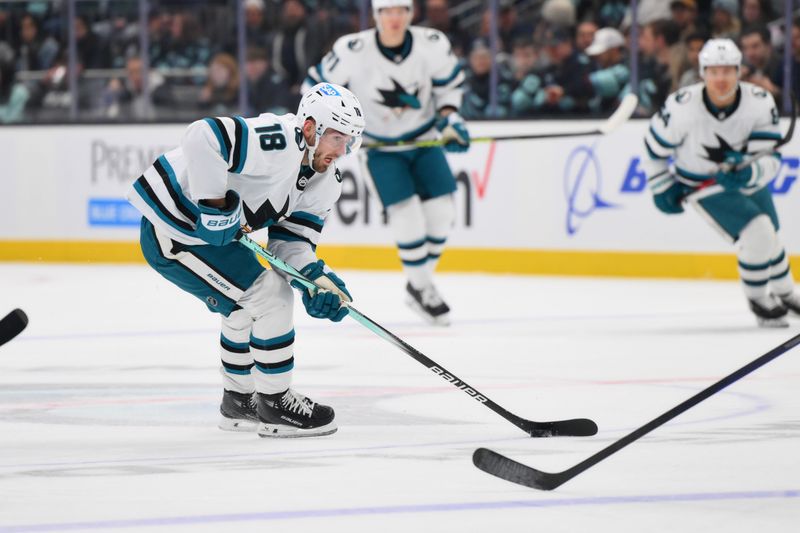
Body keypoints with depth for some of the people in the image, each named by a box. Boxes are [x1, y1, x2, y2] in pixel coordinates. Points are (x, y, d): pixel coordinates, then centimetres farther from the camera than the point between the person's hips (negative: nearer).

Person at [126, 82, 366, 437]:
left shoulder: (325, 181, 5)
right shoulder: (279, 145, -26)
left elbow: (290, 240, 4)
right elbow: (203, 136, -37)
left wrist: (316, 277, -16)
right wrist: (215, 207, -32)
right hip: (172, 232, -11)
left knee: (245, 308, 25)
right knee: (270, 297, -11)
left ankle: (238, 402, 42)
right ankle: (274, 405, 0)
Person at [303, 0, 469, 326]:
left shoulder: (433, 45, -15)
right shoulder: (353, 51, -23)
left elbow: (449, 80, 5)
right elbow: (318, 84, -9)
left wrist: (449, 116, -7)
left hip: (425, 139, 3)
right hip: (381, 146, -3)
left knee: (441, 212, -4)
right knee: (406, 213, -17)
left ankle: (421, 279, 18)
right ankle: (421, 289, 2)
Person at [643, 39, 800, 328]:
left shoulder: (760, 102, -24)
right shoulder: (682, 106, -30)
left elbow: (771, 158, -24)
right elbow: (655, 144, -12)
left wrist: (748, 173, -44)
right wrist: (662, 187, -4)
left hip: (747, 177, 4)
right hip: (702, 184, -4)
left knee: (770, 239, 20)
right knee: (757, 233, -21)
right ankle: (758, 300, 2)